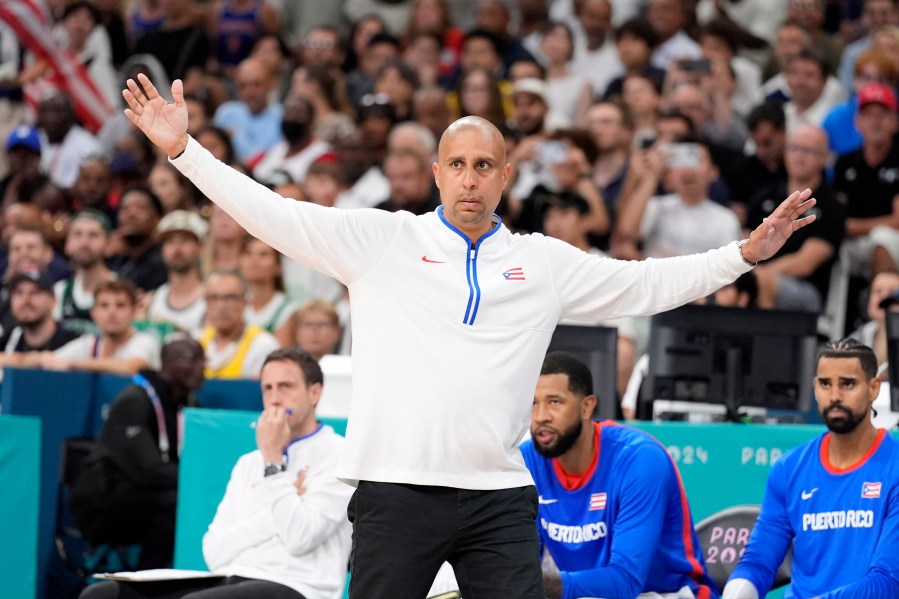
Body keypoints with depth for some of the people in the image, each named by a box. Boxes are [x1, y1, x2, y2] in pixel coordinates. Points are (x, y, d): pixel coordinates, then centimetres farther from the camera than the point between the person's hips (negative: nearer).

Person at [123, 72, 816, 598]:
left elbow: (649, 284, 15)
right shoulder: (382, 240, 5)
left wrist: (746, 253, 9)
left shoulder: (545, 262, 12)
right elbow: (273, 215, 0)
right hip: (395, 488, -2)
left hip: (499, 497, 2)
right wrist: (184, 149, -7)